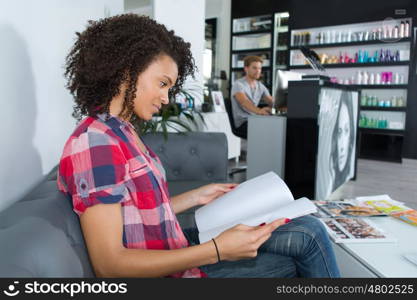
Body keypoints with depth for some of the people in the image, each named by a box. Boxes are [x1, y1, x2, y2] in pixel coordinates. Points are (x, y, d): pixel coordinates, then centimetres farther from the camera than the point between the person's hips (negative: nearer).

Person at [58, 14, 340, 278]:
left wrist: (197, 196, 10)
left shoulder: (121, 132, 6)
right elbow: (108, 264, -25)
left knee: (308, 230, 5)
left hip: (173, 250, 8)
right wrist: (217, 250, -28)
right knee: (308, 237, 2)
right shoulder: (95, 141, -23)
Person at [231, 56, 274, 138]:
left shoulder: (261, 86, 15)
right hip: (242, 123, -6)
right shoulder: (238, 84, -7)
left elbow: (271, 101, 5)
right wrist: (258, 110, -45)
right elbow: (244, 102, -25)